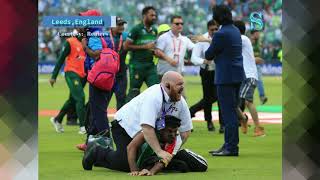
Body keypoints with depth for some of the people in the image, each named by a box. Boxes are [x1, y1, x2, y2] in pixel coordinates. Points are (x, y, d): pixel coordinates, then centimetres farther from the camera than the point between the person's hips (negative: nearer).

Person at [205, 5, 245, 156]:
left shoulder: (221, 34, -17)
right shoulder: (235, 31, 11)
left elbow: (208, 55, -8)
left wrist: (208, 52, 12)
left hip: (226, 77, -9)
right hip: (237, 75, 9)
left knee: (228, 112, -6)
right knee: (232, 111, 15)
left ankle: (231, 148, -5)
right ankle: (229, 145, 21)